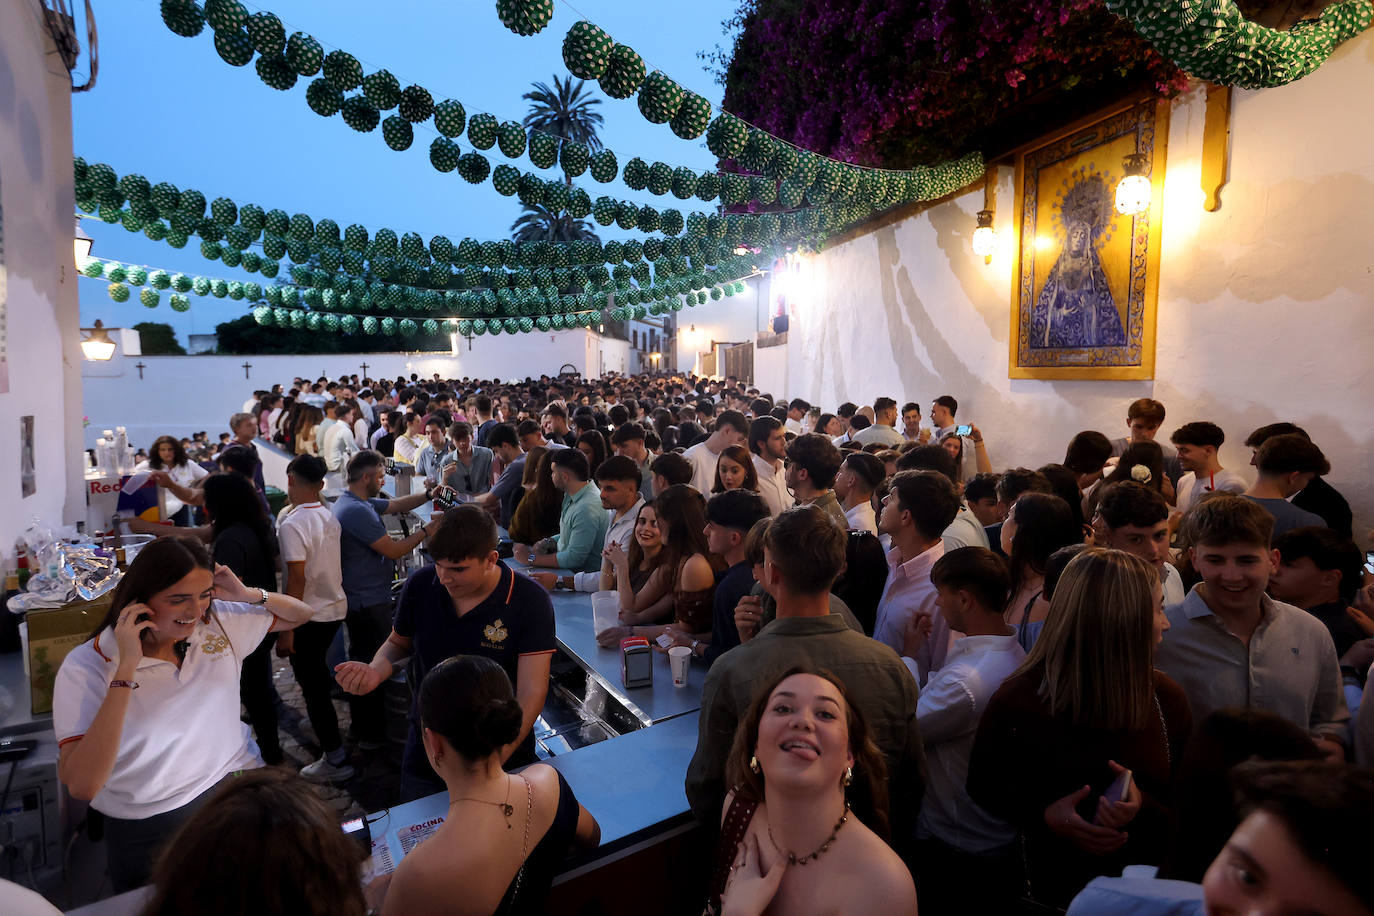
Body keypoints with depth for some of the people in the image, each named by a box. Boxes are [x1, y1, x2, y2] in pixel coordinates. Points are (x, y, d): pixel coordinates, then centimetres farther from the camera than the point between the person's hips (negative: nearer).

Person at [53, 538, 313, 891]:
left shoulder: (219, 623, -2)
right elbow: (81, 787, -22)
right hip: (149, 829, -2)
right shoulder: (85, 667, -12)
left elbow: (300, 615, 12)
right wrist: (127, 669, -26)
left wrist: (248, 594, -8)